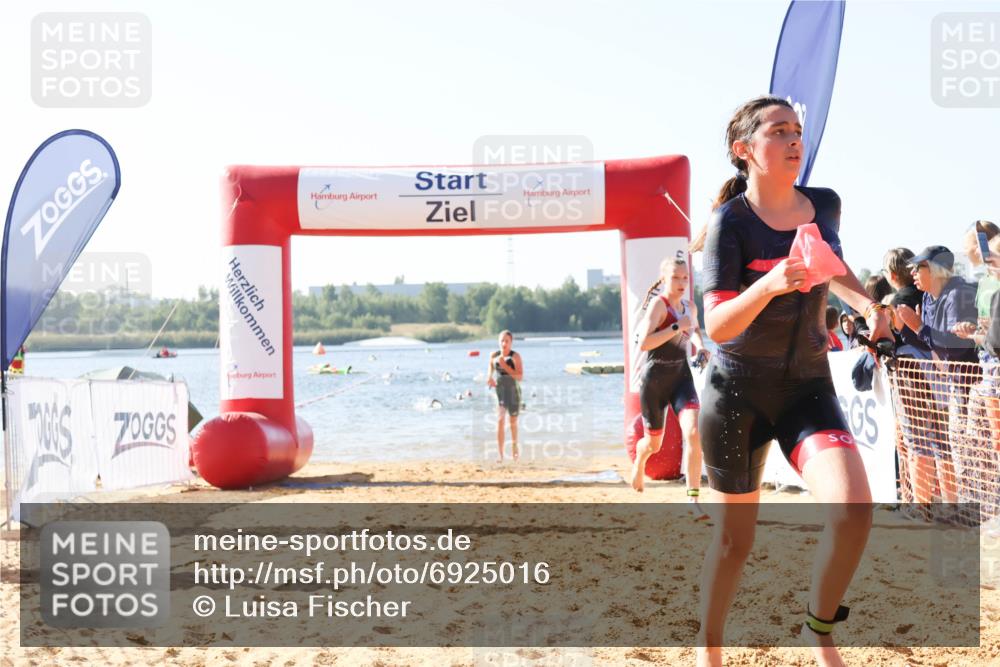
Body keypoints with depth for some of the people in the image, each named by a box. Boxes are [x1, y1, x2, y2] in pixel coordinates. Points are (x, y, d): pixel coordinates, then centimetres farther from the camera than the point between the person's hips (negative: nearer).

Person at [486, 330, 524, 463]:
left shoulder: (515, 357, -13)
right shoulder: (493, 355, -3)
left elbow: (520, 377, -20)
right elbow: (490, 368, 16)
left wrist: (505, 366, -26)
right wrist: (489, 377, -6)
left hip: (513, 391, -1)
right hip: (499, 391, 1)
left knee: (513, 422, 14)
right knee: (500, 420, -15)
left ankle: (514, 445, 40)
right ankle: (500, 453, -17)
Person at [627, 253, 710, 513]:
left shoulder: (690, 306, 6)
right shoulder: (658, 304, -13)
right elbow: (644, 343, -25)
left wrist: (700, 346, 9)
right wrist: (677, 326, -27)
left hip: (681, 376, 4)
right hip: (654, 378, -4)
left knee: (694, 432, -20)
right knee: (654, 443, 12)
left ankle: (693, 499, -13)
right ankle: (639, 462, 50)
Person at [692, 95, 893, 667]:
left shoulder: (826, 205, 2)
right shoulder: (731, 220, -13)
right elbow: (716, 327, -20)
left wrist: (868, 303, 8)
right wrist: (768, 284, -36)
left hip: (809, 387, 3)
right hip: (739, 391, -3)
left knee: (854, 509, -19)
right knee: (734, 539, 6)